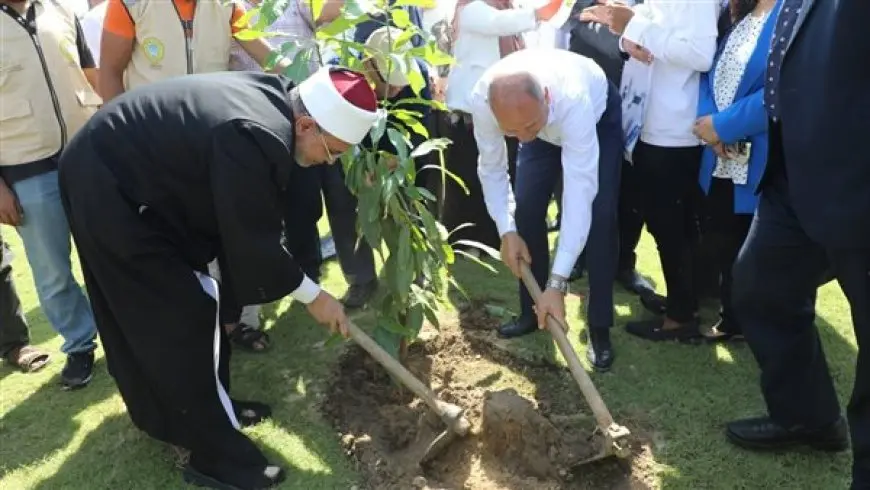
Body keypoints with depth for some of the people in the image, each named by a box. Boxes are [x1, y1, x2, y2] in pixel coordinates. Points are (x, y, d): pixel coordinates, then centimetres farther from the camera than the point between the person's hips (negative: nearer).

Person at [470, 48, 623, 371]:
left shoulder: (573, 99, -48)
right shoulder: (482, 100, -37)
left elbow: (579, 193, -48)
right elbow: (491, 167, -18)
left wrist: (557, 283, -51)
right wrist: (507, 231, -25)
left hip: (600, 115, -3)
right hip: (545, 124, 4)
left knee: (600, 215, -15)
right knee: (527, 208, -5)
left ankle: (599, 328, -3)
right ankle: (532, 311, 13)